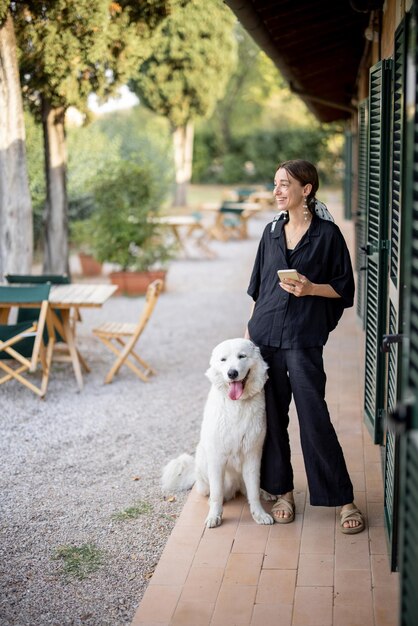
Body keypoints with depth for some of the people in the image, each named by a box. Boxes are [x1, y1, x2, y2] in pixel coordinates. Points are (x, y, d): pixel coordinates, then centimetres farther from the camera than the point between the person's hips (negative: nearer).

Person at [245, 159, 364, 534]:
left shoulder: (327, 233, -5)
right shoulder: (272, 232, 10)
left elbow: (344, 288, -2)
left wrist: (310, 288, -18)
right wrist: (249, 331, 14)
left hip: (303, 338, -5)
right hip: (264, 335, 5)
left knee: (315, 418, -5)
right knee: (272, 416, 9)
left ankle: (344, 500, 6)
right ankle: (282, 491, 23)